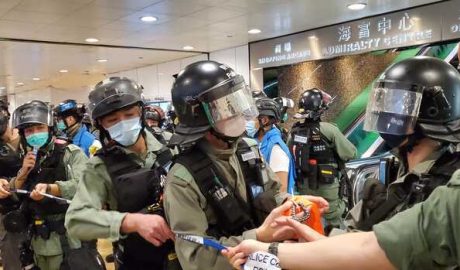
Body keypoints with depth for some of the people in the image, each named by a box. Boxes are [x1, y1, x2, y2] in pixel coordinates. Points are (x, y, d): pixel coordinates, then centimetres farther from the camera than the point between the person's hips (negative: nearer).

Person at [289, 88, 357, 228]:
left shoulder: (294, 131, -5)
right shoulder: (329, 130, -20)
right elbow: (351, 154, -14)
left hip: (303, 185, 5)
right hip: (326, 185, -4)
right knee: (334, 222, 13)